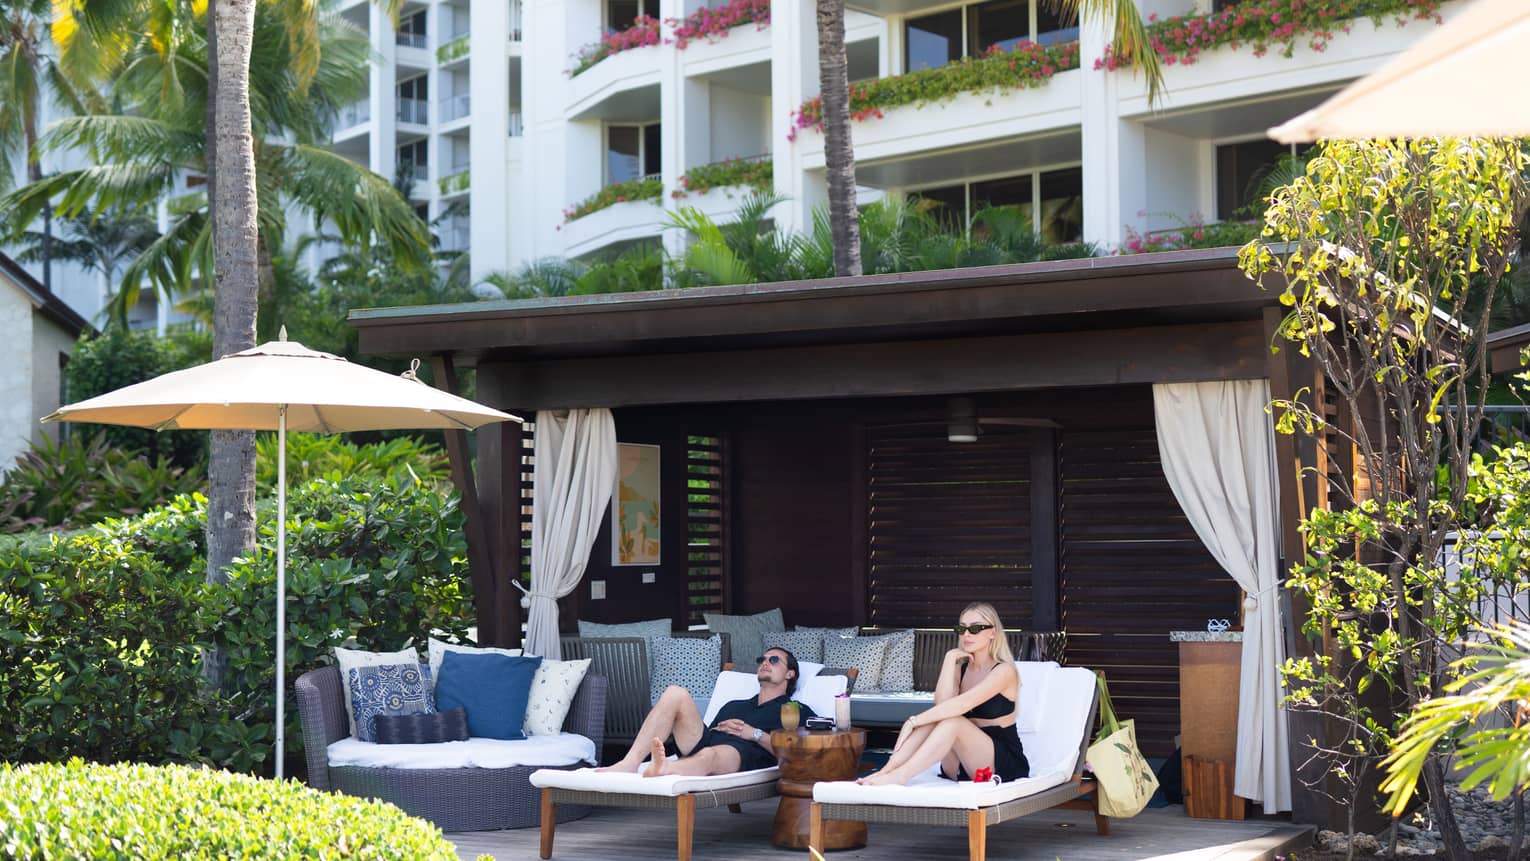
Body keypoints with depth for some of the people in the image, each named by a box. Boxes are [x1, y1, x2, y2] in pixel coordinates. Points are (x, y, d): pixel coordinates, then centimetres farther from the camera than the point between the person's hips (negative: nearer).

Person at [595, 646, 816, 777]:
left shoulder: (797, 711, 25)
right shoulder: (734, 706, 43)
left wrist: (755, 734, -1)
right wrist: (719, 729, 7)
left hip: (741, 753, -6)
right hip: (705, 742, 6)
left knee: (709, 754, -41)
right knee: (675, 693, -17)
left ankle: (661, 770, -77)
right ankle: (630, 764, -34)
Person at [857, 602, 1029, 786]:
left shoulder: (1004, 671, -9)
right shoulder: (960, 668, 11)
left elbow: (961, 704, -25)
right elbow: (942, 703, -11)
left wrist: (913, 722, -30)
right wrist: (950, 659, -13)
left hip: (1004, 763, -5)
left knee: (952, 721, -31)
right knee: (932, 717, -21)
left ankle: (900, 776, -43)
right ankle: (887, 770, -34)